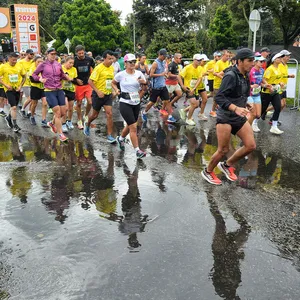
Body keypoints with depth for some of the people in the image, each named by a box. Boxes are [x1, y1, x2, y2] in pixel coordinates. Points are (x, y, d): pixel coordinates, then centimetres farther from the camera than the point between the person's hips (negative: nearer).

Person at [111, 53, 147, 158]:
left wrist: (144, 83, -15)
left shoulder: (139, 73, 1)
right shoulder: (121, 75, -6)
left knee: (130, 126, 18)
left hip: (136, 103, 5)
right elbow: (113, 83, 12)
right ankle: (137, 150, -2)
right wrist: (117, 90, -4)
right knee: (133, 127, -10)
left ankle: (121, 138, 47)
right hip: (125, 103, -5)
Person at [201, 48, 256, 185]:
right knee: (223, 150, -2)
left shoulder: (245, 76, 7)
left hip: (239, 117, 8)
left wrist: (245, 104, 6)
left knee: (251, 145, 2)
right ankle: (207, 172, 24)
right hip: (225, 117, -8)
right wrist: (236, 108, -35)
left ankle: (227, 165, 23)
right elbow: (219, 97, -25)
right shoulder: (230, 76, -18)